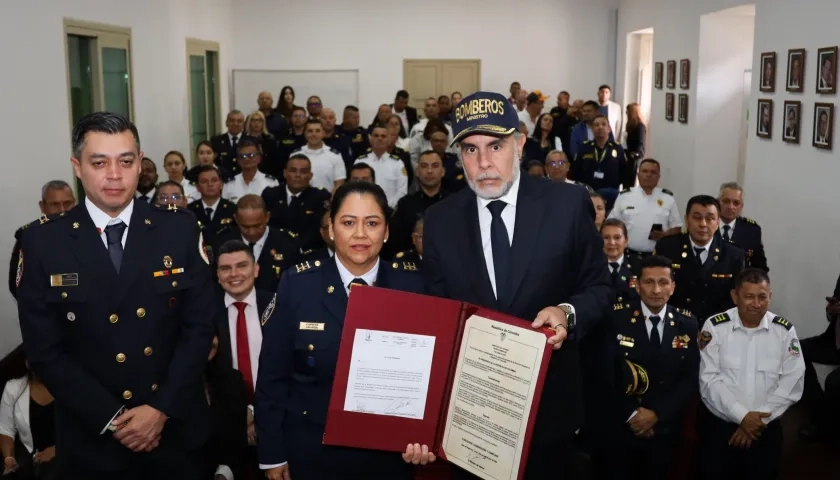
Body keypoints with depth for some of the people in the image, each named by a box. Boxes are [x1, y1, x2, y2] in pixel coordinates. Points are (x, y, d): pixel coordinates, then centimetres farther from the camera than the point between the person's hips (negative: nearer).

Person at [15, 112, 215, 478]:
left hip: (176, 428, 1)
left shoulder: (180, 229, -5)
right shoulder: (43, 241, -6)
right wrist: (111, 418, -12)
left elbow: (199, 324, -5)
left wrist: (162, 408, -11)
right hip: (92, 438, 0)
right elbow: (45, 350, -7)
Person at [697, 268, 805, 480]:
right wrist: (742, 416, -19)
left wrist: (760, 419, -12)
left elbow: (792, 383, -6)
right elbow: (709, 380, -12)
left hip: (766, 427, 2)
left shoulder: (785, 331, -3)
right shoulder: (714, 326, -9)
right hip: (718, 425, -1)